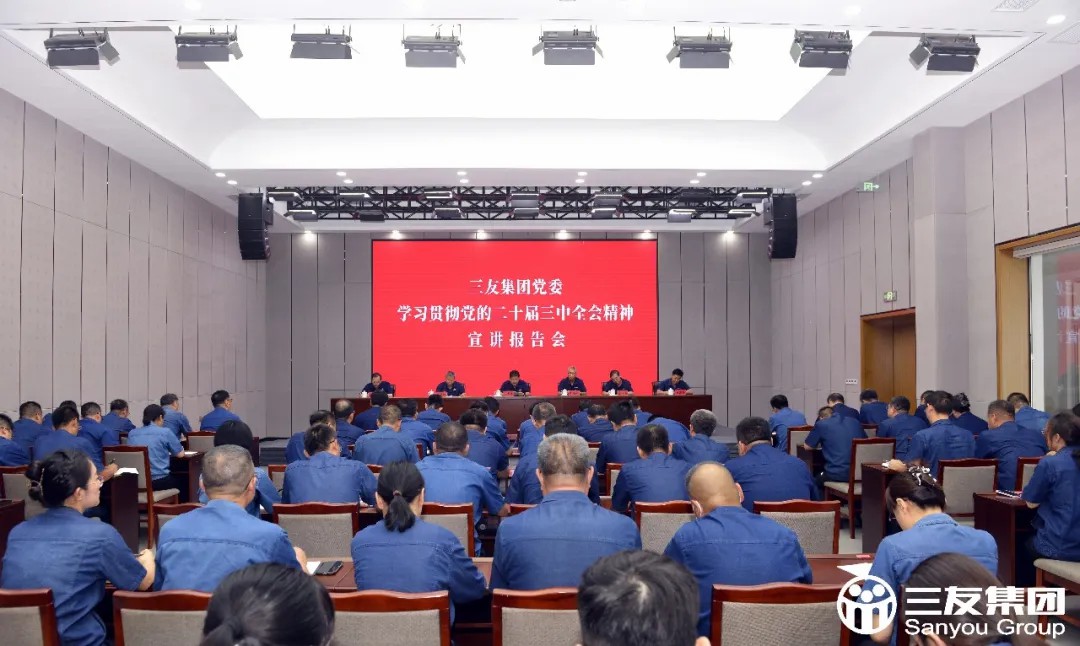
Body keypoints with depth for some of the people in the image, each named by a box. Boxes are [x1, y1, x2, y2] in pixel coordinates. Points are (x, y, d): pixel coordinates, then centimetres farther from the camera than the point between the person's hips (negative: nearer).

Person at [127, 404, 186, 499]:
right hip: (159, 481, -5)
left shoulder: (132, 433, 9)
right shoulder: (165, 432, -4)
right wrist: (167, 450, 26)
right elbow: (180, 454, 3)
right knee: (183, 483, 27)